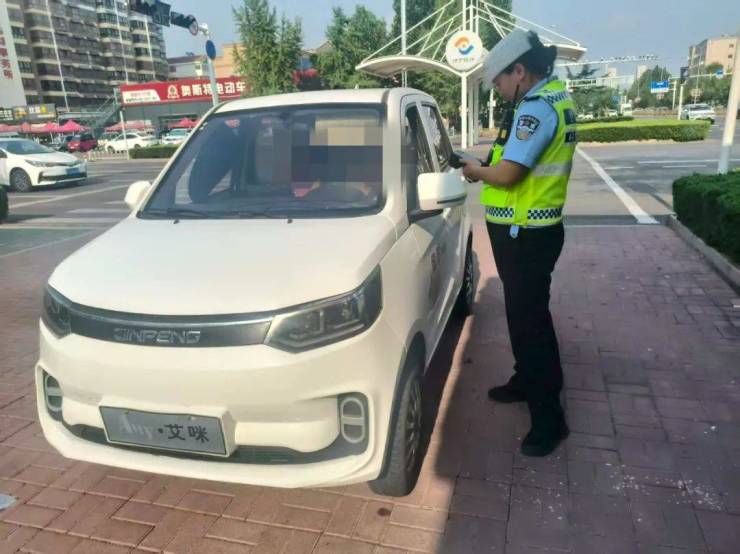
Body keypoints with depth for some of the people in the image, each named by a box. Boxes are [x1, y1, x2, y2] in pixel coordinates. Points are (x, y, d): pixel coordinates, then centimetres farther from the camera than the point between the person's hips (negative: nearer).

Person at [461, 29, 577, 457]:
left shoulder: (537, 107, -19)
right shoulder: (556, 99, 14)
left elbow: (506, 175, -24)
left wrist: (476, 170, -4)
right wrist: (488, 166, 7)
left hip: (526, 234, -10)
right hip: (534, 229, 10)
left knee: (530, 320, -3)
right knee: (525, 314, 21)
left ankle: (549, 418, 9)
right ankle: (527, 382, 38)